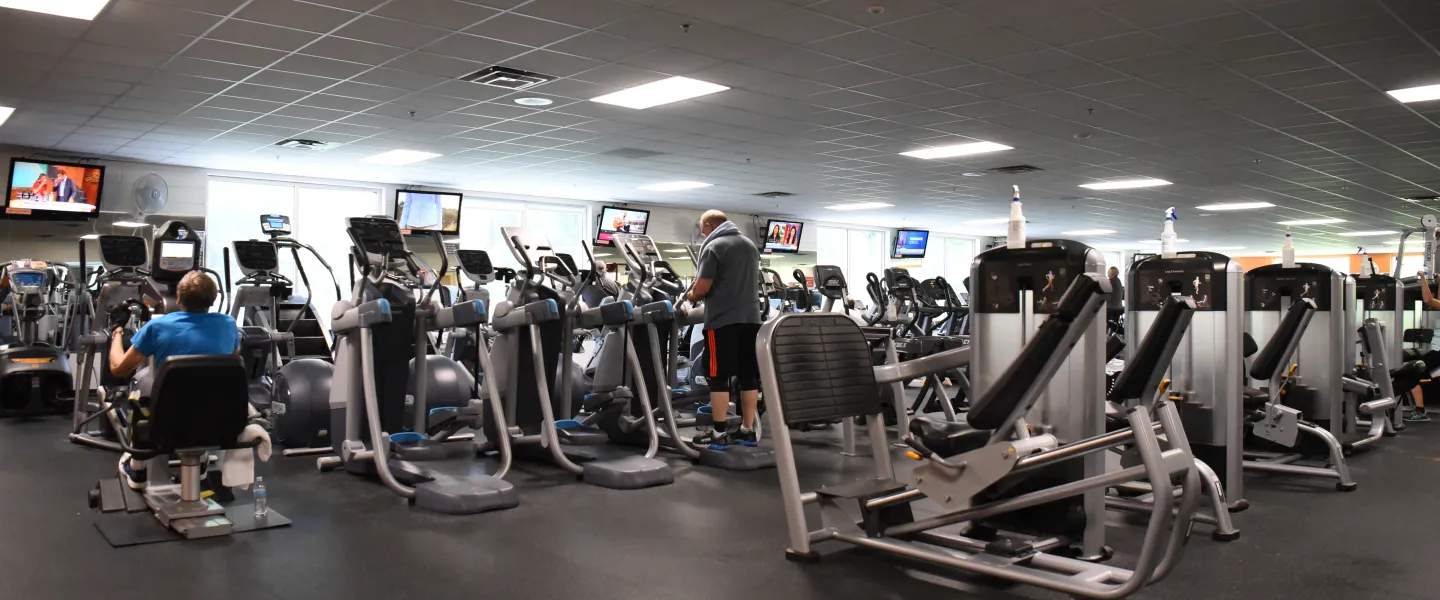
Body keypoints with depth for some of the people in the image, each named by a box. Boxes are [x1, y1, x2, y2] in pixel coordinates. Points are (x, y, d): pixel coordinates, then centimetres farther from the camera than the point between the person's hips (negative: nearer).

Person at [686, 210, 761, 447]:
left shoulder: (713, 247, -7)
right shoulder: (750, 245, 16)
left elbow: (702, 287, -14)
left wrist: (690, 296, 8)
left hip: (723, 319, -7)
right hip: (750, 317, 7)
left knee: (718, 377, -2)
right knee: (749, 376, 8)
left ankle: (719, 433, 0)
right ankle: (747, 430, 12)